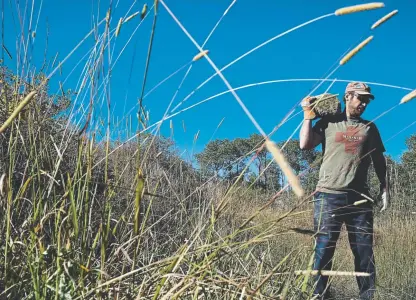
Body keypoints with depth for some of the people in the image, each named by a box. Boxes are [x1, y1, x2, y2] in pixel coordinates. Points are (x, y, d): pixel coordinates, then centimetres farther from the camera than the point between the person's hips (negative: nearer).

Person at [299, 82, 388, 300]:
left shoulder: (369, 127, 17)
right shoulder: (328, 122, 9)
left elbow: (378, 159, 19)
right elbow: (305, 145, -2)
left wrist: (384, 187, 11)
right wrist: (308, 115, 1)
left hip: (359, 197, 3)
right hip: (328, 195, -3)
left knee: (364, 252, 3)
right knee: (324, 249, -2)